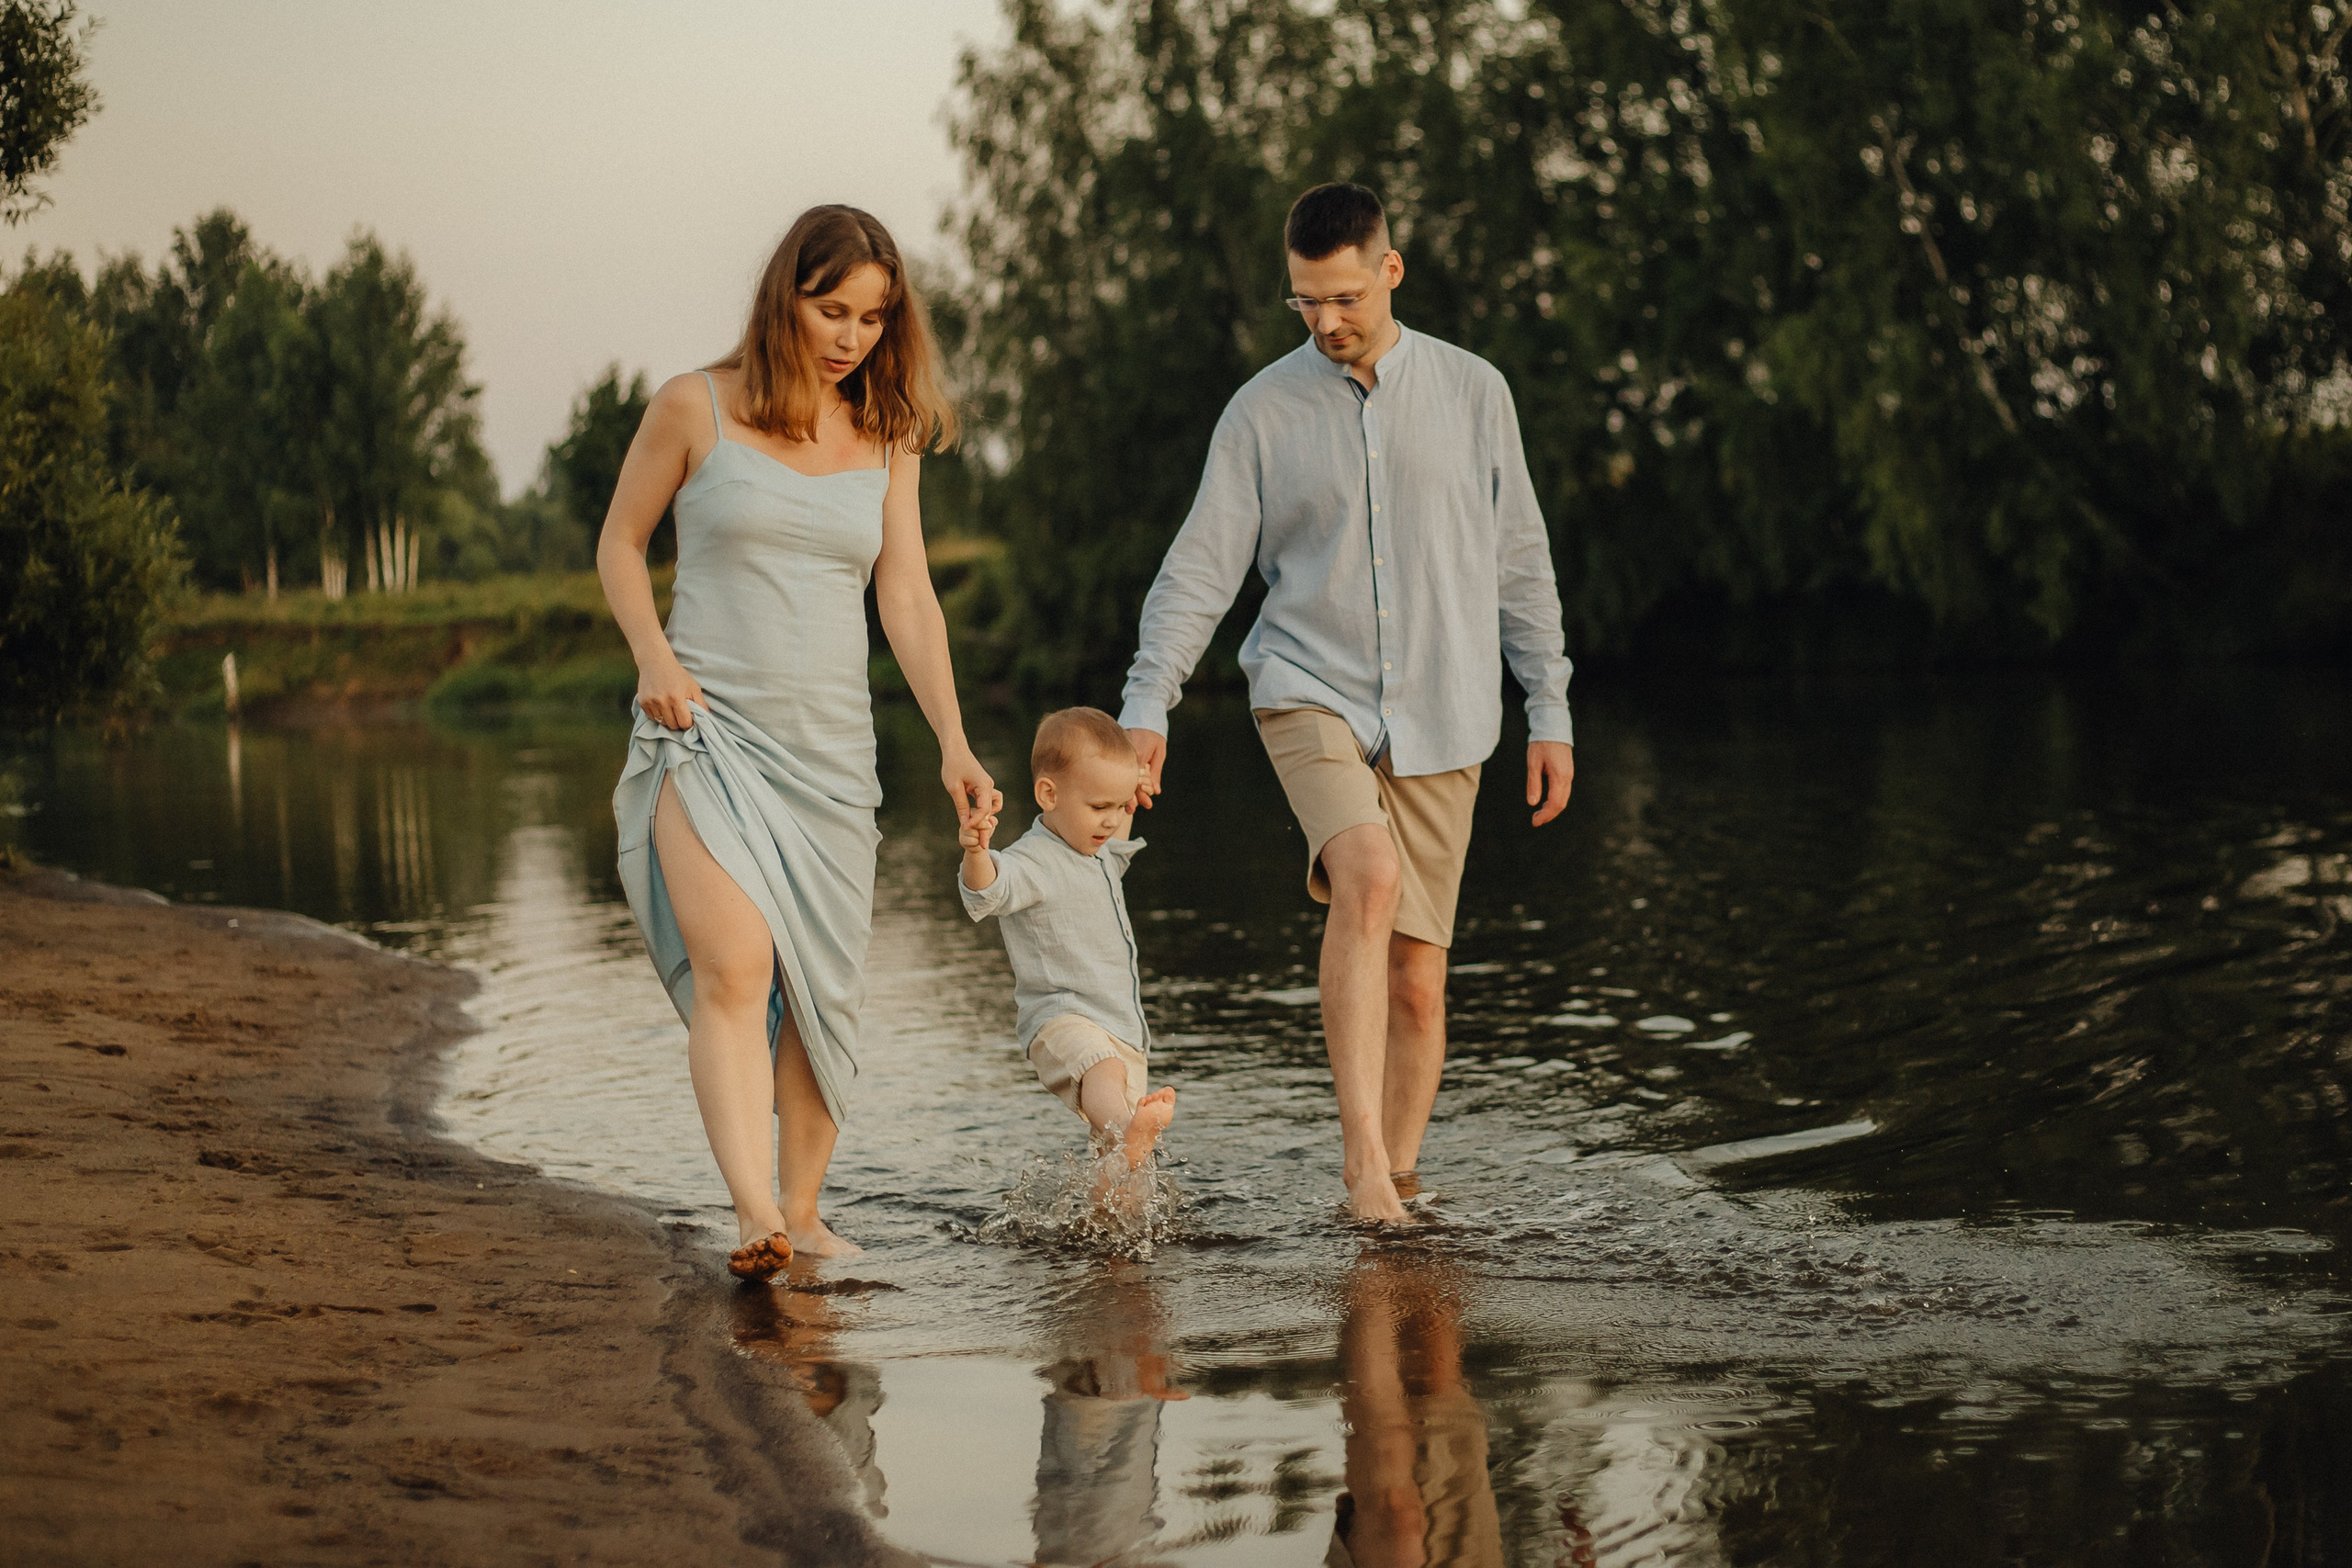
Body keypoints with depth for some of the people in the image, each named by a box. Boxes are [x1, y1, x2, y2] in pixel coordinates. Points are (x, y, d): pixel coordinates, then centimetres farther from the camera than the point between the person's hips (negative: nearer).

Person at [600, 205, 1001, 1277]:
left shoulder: (885, 440, 9)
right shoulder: (694, 408, 0)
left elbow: (907, 596, 7)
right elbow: (619, 543, 8)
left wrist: (953, 742, -4)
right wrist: (652, 653, -9)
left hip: (828, 744, 4)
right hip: (706, 727, -4)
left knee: (824, 988, 5)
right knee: (733, 965, -22)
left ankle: (801, 1212, 21)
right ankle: (754, 1217, -32)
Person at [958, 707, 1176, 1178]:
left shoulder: (1103, 853, 17)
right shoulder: (1034, 863, -14)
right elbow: (991, 890, -37)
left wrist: (1127, 801, 32)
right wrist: (976, 854, -55)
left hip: (1123, 1029, 10)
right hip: (1063, 1020, -10)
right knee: (1102, 1068, -40)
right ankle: (1126, 1132, -68)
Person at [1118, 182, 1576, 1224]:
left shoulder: (1473, 393, 6)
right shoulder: (1264, 410, 3)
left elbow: (1520, 562, 11)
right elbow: (1198, 569, 2)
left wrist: (1550, 713, 9)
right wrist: (1146, 704, -8)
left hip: (1439, 718, 2)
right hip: (1311, 695, -2)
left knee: (1417, 975, 1)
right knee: (1369, 876, -29)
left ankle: (1396, 1170, 16)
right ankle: (1360, 1148, -31)